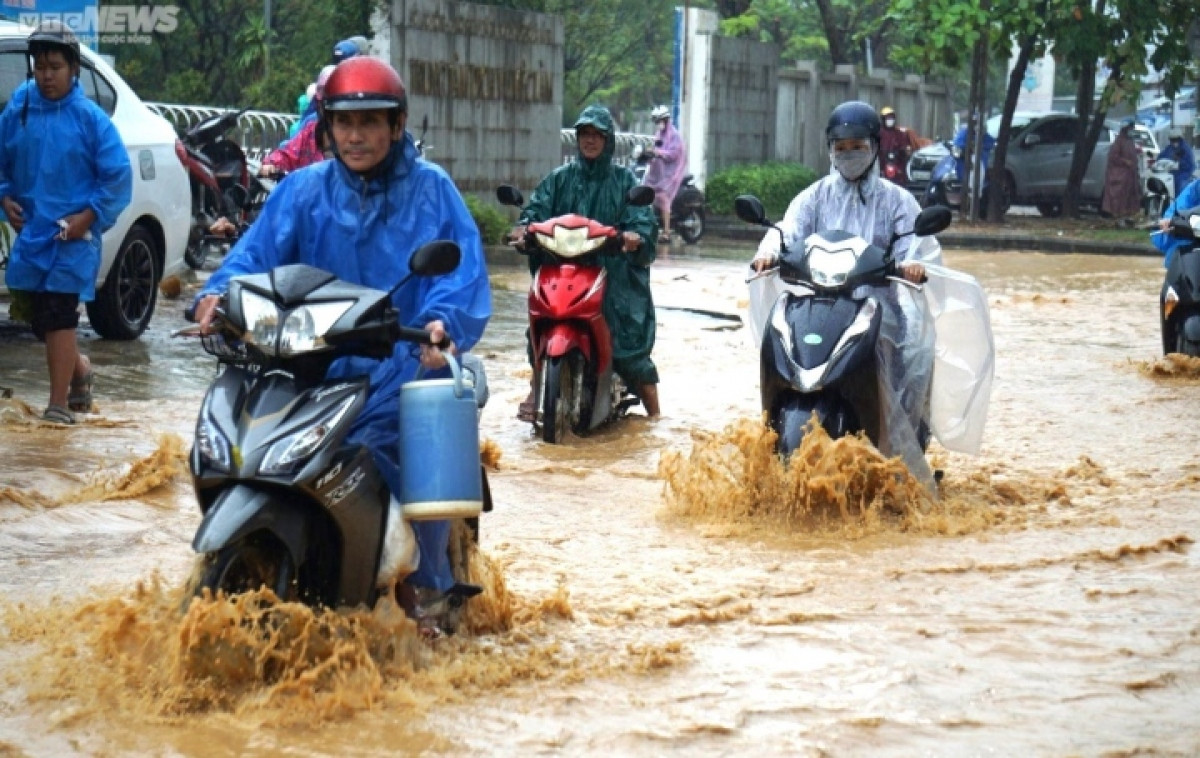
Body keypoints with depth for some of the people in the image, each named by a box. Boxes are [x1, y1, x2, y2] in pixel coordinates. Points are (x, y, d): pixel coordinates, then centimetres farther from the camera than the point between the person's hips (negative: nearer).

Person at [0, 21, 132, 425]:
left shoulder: (90, 118, -8)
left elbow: (118, 175, -6)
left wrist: (89, 217, -13)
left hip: (72, 235, -5)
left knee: (57, 318, -10)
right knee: (41, 319, 12)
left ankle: (59, 405, -7)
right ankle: (79, 369, 40)